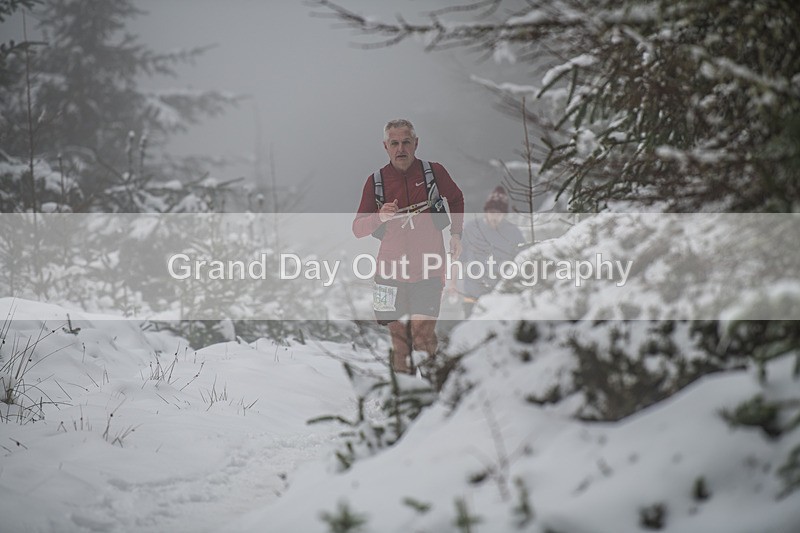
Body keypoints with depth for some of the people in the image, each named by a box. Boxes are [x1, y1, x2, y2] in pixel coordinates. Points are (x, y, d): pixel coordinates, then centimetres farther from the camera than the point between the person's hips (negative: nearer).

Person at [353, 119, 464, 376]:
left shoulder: (435, 172, 1)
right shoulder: (376, 181, 3)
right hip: (391, 269, 2)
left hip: (428, 269, -2)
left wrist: (456, 233, 12)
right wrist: (379, 218, -15)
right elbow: (357, 229, 4)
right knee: (398, 335, 2)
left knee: (423, 333, -12)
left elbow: (456, 200, 22)